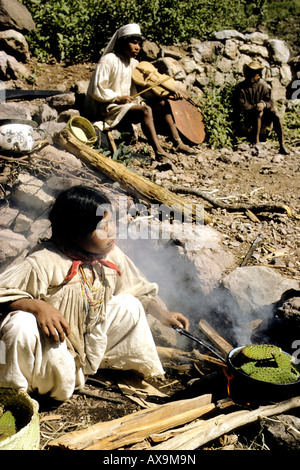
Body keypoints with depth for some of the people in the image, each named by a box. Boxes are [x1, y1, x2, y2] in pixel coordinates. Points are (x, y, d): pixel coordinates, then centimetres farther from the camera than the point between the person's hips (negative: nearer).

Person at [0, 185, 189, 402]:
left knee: (129, 305, -2)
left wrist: (164, 314, -1)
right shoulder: (43, 262, -28)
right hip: (49, 345, -6)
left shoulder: (111, 255, -7)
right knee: (21, 325, -38)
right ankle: (18, 390, -7)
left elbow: (139, 288, 7)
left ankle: (148, 370, 22)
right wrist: (38, 306, -40)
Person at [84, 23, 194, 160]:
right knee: (146, 110, -32)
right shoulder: (108, 61, -11)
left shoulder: (134, 63, 13)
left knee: (162, 103, -6)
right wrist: (118, 98, -20)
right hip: (111, 108, -8)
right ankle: (158, 151, -43)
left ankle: (178, 143, -10)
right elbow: (96, 90, -16)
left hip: (129, 102, 8)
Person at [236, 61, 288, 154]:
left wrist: (264, 104, -26)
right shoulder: (241, 87, -3)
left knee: (276, 115, -27)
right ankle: (256, 142, -33)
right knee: (258, 112, -35)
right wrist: (255, 107, -26)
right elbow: (242, 106, -10)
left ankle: (282, 146, -29)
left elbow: (270, 102, -2)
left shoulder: (262, 85, 4)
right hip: (249, 117, -3)